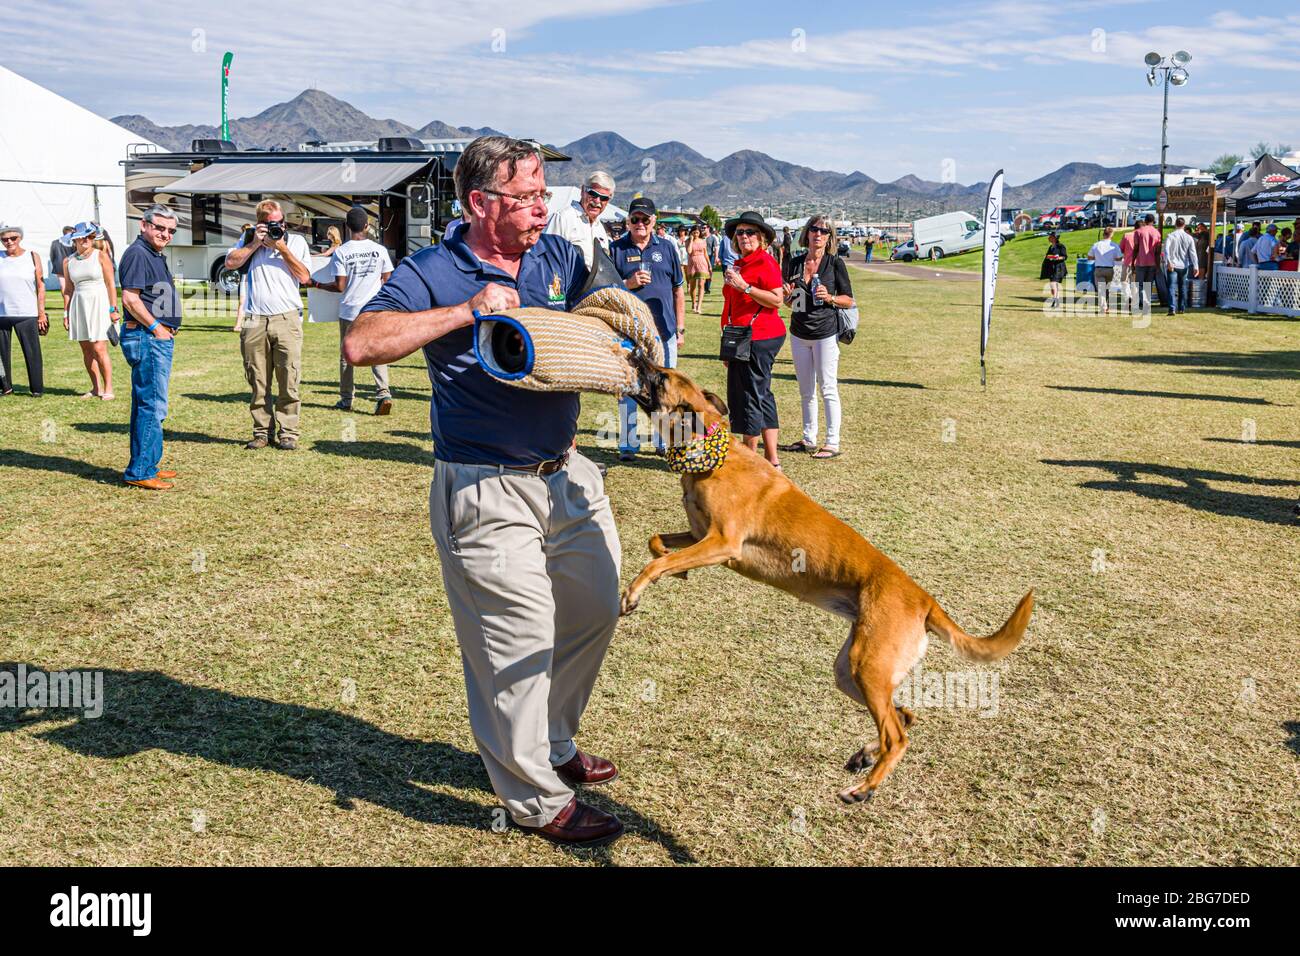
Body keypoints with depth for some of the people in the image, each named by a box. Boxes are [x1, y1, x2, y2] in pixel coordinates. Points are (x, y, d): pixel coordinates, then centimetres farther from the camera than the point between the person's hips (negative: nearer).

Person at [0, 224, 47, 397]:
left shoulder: (32, 256, 3)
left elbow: (40, 286, 4)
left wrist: (41, 313, 0)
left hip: (26, 314, -2)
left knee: (32, 352, -1)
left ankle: (37, 388, 8)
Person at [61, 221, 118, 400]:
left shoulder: (101, 255, -1)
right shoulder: (68, 261, 10)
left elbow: (111, 284, -3)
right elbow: (68, 289, 15)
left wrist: (113, 309, -8)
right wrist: (66, 313, 11)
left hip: (99, 304, -4)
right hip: (79, 305, 5)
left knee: (99, 349, -11)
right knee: (86, 350, 5)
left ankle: (108, 388, -3)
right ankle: (96, 387, 14)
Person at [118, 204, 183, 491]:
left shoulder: (156, 255, 19)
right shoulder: (138, 253, -12)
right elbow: (130, 298, -20)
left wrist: (167, 328, 13)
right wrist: (157, 327, -14)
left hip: (159, 338, 11)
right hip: (147, 338, -11)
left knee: (146, 405, 15)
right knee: (152, 406, -8)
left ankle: (145, 466, 23)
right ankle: (140, 472, -4)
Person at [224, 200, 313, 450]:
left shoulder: (296, 241, 10)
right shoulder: (249, 238, 14)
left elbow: (304, 277, 1)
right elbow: (230, 262, 2)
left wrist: (282, 247, -4)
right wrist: (256, 243, -3)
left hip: (287, 319, -1)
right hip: (255, 321, 1)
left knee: (289, 381, -4)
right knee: (258, 383, 3)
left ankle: (288, 432, 1)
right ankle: (262, 432, 10)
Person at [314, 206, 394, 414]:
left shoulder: (341, 252, -8)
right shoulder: (380, 250, -2)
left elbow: (340, 286, -8)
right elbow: (388, 281, 2)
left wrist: (316, 284, 6)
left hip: (349, 311, -1)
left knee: (347, 356, 11)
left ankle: (346, 399, 18)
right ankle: (383, 393, -14)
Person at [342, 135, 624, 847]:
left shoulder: (560, 258, 8)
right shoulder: (433, 273, -9)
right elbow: (362, 343, -22)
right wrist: (465, 311, -25)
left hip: (566, 474, 7)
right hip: (486, 490, -7)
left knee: (594, 611, 18)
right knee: (518, 641, -1)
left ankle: (554, 744, 42)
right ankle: (538, 800, 18)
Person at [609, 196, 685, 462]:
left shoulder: (667, 247, 8)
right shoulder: (616, 248, 2)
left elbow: (678, 291, 11)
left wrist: (680, 327, 8)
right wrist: (628, 283, -14)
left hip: (664, 331, 2)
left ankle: (664, 441, 20)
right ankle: (628, 444, 10)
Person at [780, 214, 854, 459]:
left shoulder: (835, 263, -5)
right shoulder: (795, 263, 7)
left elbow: (849, 300, -2)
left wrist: (829, 297, -19)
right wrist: (787, 295, -6)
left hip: (825, 333, -5)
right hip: (799, 333, 5)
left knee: (827, 388, -5)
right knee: (806, 391, 12)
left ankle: (832, 443, -1)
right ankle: (809, 439, 21)